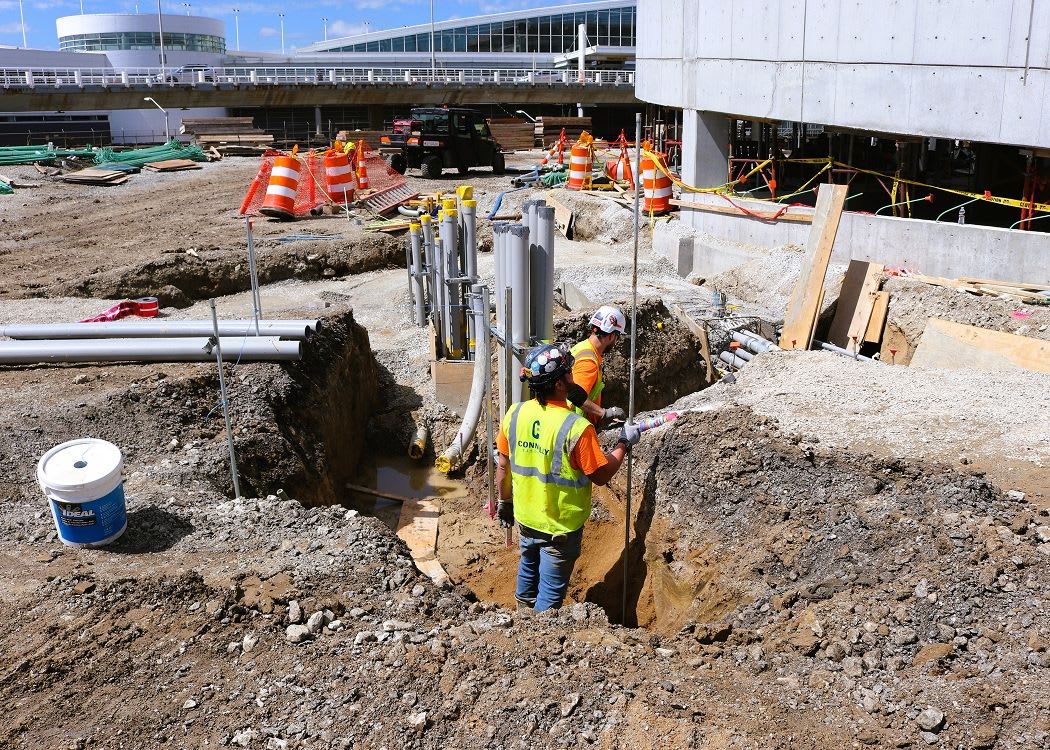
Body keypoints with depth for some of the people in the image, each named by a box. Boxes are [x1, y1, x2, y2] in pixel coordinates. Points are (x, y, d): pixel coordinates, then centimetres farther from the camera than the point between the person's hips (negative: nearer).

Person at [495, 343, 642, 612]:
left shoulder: (515, 414, -12)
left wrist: (505, 502, 15)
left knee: (528, 569, 29)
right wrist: (624, 443, -2)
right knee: (551, 591, 12)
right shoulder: (576, 428, -29)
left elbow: (504, 466, -1)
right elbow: (601, 475, -17)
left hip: (526, 518, 6)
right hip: (560, 526, -6)